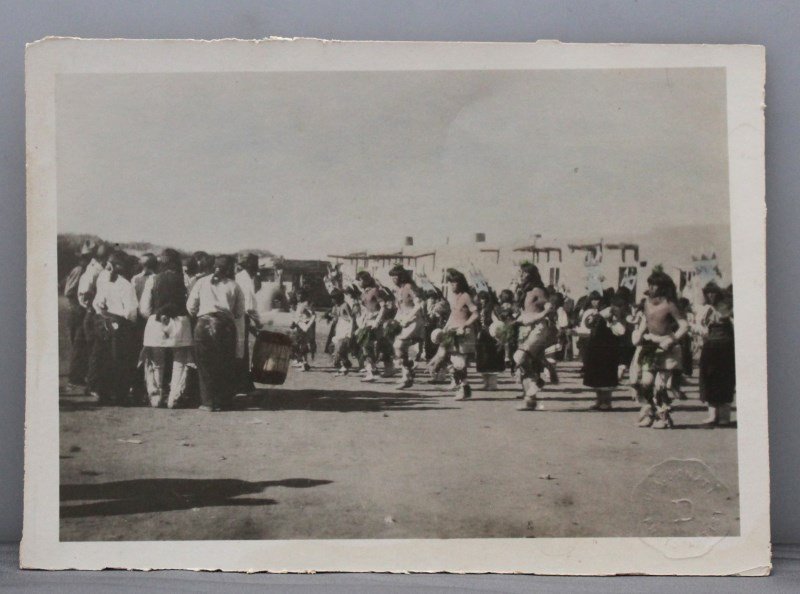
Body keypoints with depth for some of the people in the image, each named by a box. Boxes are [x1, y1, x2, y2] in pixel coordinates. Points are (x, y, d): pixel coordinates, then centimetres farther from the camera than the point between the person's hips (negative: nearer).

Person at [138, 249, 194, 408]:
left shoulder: (153, 280, -4)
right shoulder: (184, 280, -6)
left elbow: (144, 309, -2)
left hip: (156, 325, 1)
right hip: (180, 325, -1)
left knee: (155, 364, 14)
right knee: (179, 364, 10)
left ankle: (155, 397, 17)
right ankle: (174, 398, 9)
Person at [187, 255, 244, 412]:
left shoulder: (201, 282, 7)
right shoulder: (234, 286, 6)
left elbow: (191, 307, 5)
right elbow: (240, 312, 5)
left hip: (204, 324, 0)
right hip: (226, 325, 1)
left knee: (205, 364, 5)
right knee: (226, 365, 10)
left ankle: (208, 402, 3)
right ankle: (224, 401, 13)